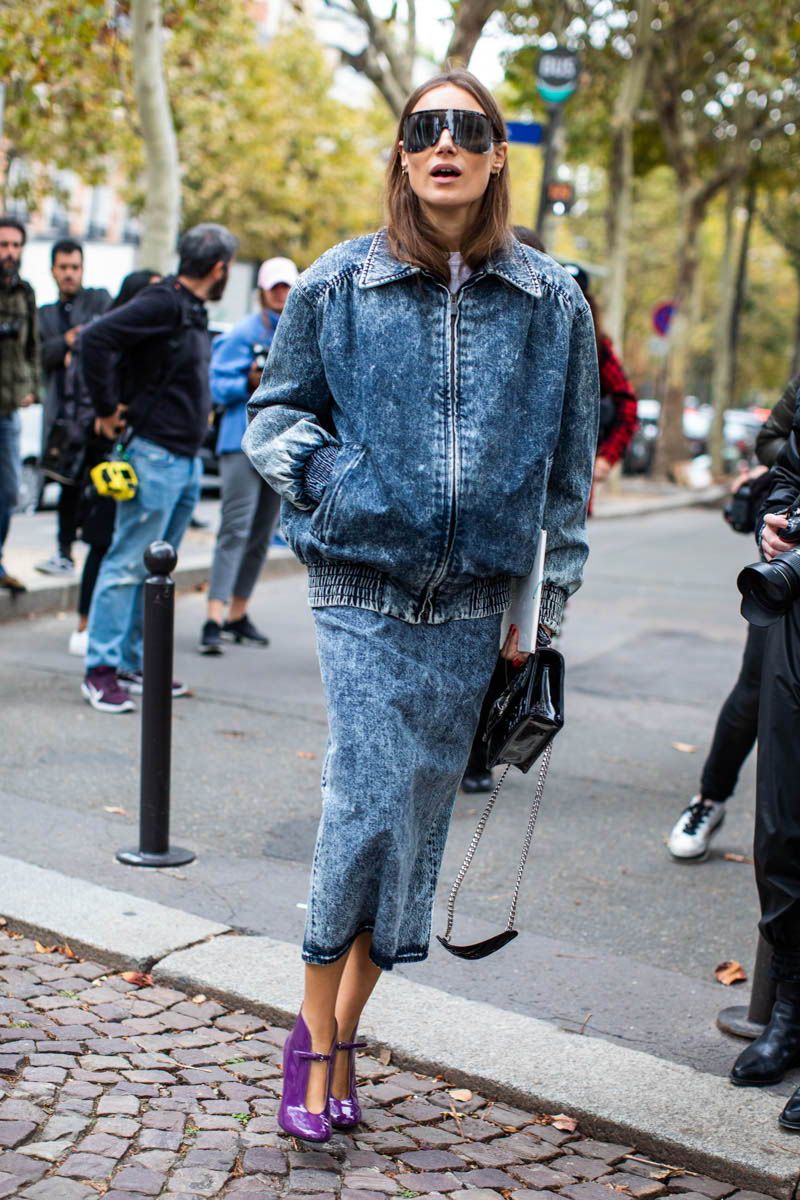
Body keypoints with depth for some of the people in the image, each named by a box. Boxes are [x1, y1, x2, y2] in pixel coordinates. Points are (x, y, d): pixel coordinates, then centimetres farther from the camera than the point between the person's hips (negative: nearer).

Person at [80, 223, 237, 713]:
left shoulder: (192, 310, 15)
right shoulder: (162, 304, -13)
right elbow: (96, 338, -23)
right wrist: (108, 408, -17)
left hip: (187, 459, 9)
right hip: (156, 456, -9)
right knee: (129, 563, -5)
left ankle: (136, 664, 20)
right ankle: (102, 670, 0)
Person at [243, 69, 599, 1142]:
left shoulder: (552, 303, 5)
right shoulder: (339, 284, 3)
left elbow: (570, 465, 10)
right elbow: (273, 413, 10)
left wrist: (546, 603, 7)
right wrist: (323, 470, -12)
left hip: (474, 604, 2)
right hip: (363, 587, -2)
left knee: (420, 812, 5)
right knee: (372, 799, -11)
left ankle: (336, 1032, 21)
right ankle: (320, 1030, 9)